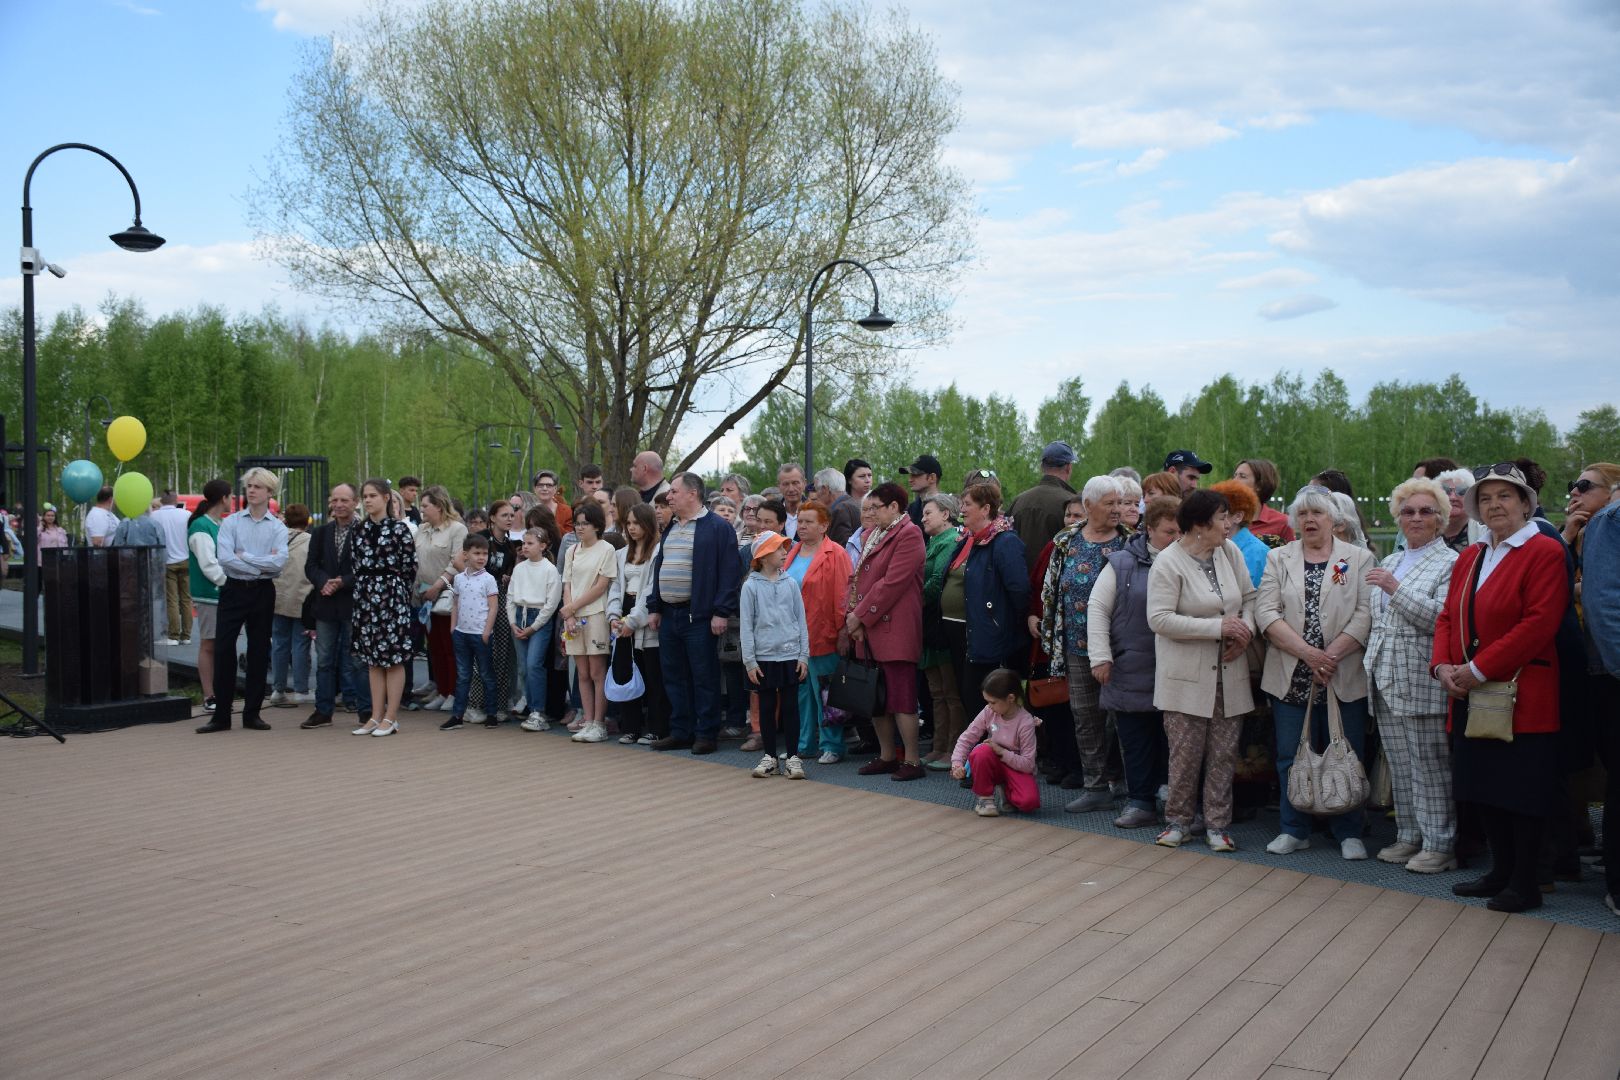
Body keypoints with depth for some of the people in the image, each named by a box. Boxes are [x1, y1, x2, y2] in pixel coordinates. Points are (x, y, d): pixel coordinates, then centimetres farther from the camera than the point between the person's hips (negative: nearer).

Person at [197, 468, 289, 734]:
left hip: (263, 592, 1)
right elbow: (224, 558, -13)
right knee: (224, 650, -3)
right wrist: (262, 564, -13)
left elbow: (280, 561, -14)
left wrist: (244, 556, -12)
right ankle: (221, 715, 5)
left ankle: (252, 713, 16)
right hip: (234, 590, -1)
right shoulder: (230, 522, 2)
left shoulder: (278, 527, 3)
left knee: (259, 652, 7)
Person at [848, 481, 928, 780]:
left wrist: (859, 615, -14)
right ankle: (887, 755, 23)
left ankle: (912, 760, 3)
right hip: (867, 630, 9)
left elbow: (892, 582, -17)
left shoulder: (909, 535, -11)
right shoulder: (872, 534, 17)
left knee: (901, 698, -5)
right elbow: (857, 579, 16)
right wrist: (851, 615, 2)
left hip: (894, 629, -9)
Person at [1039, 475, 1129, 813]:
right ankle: (1095, 786, 15)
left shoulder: (1129, 544, -2)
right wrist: (1051, 635, 9)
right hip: (1077, 646, 3)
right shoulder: (1065, 543, 6)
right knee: (1085, 716, 7)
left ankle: (1115, 779, 19)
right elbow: (1050, 591, 11)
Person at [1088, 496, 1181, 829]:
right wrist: (1100, 656, -4)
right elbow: (1097, 607, 2)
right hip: (1131, 673, -1)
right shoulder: (1122, 564, 1)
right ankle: (1140, 803, 15)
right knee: (1136, 741, 5)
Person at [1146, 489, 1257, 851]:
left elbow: (1250, 598, 14)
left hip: (1229, 674, 5)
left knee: (1224, 753, 8)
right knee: (1185, 753, 2)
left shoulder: (1230, 551, 6)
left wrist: (1245, 630, -7)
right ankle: (1178, 821, 18)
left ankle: (1217, 824, 19)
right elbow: (1160, 618, -17)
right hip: (1188, 677, -5)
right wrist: (1219, 627, -18)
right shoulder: (1168, 562, -11)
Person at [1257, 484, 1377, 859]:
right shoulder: (1278, 558, 9)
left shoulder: (1359, 558, 5)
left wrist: (1331, 655, -15)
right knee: (1291, 758, 7)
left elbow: (1365, 614, -5)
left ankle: (1348, 833, 19)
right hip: (1291, 677, 1)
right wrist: (1308, 653, -13)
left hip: (1345, 677, -1)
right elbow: (1266, 611, -3)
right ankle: (1295, 830, 20)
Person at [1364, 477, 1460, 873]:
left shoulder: (1450, 562, -5)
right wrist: (1372, 664, 18)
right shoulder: (1390, 562, 19)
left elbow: (1442, 617, -18)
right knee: (1400, 765, 11)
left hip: (1422, 681, -7)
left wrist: (1396, 589, -21)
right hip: (1388, 679, 7)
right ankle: (1410, 836, 20)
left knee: (1430, 765, -3)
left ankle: (1439, 844, 6)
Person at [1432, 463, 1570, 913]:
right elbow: (1448, 617, 14)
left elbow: (1539, 624, -18)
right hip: (1470, 695, 7)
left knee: (1522, 791, 1)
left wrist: (1478, 668, -19)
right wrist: (1442, 665, -5)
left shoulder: (1545, 552, -9)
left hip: (1522, 697, -7)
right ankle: (1501, 871, 26)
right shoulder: (1468, 558, 14)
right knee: (1485, 788, 13)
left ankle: (1525, 884, 13)